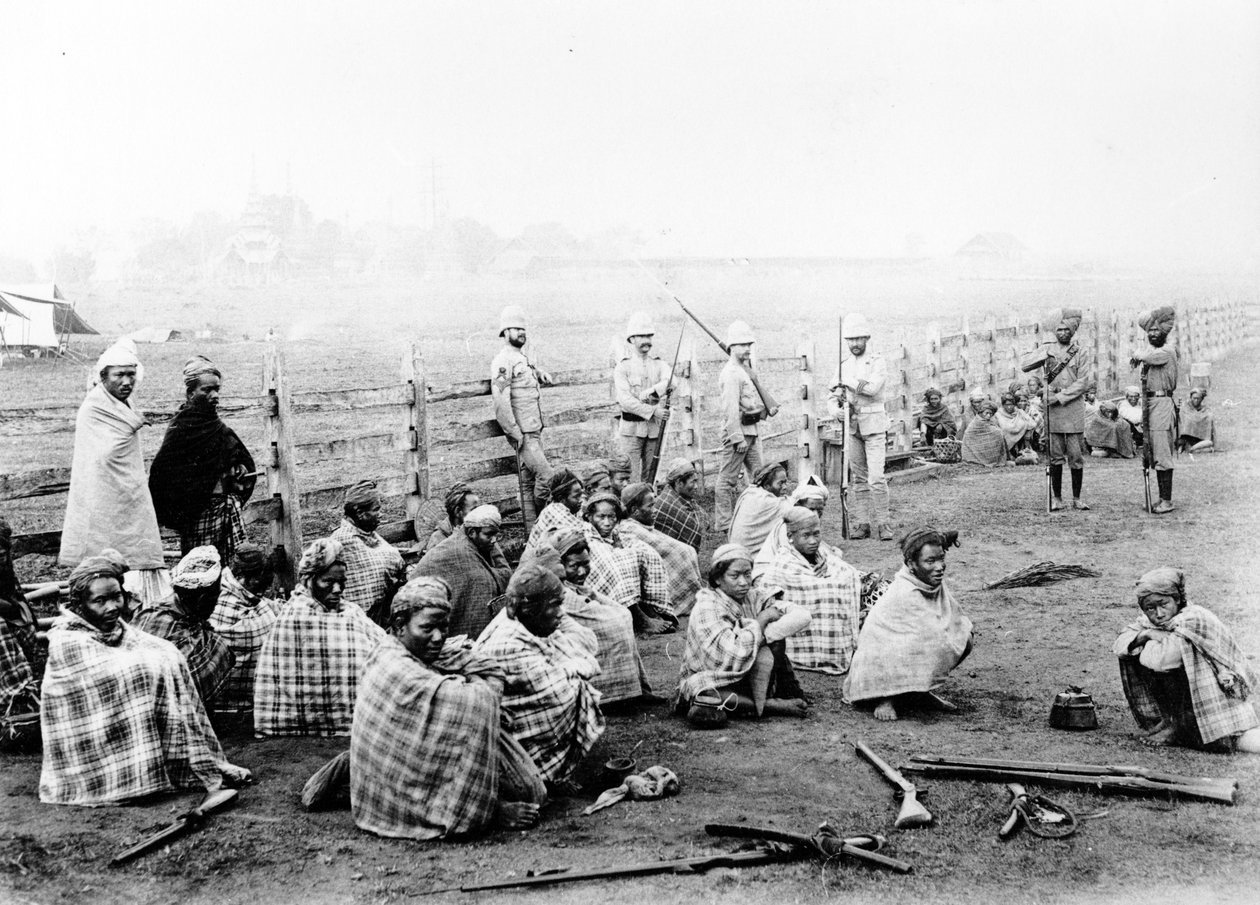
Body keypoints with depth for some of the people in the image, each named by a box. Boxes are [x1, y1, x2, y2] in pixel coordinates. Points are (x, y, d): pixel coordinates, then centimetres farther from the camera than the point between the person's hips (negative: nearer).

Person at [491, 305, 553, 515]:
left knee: (530, 480, 11)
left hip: (534, 431, 9)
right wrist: (516, 434, -21)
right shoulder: (503, 361, -12)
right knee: (545, 474, -14)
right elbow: (501, 401, -20)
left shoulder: (523, 358, 16)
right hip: (522, 434, -9)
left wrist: (541, 374, 16)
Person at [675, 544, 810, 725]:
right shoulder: (707, 608, -18)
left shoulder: (754, 598, -1)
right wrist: (761, 620, -18)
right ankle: (771, 706, -25)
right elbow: (736, 654, -31)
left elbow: (803, 616, -13)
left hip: (746, 678, 5)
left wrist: (764, 634, -26)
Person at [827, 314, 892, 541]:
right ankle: (863, 523, 11)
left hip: (873, 425, -5)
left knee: (876, 477, -12)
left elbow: (872, 387, -20)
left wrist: (846, 381, -10)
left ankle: (883, 523, -5)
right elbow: (834, 393, 10)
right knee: (857, 477, 6)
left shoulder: (877, 361, -3)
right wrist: (834, 406, -12)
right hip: (851, 425, 5)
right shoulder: (844, 363, 12)